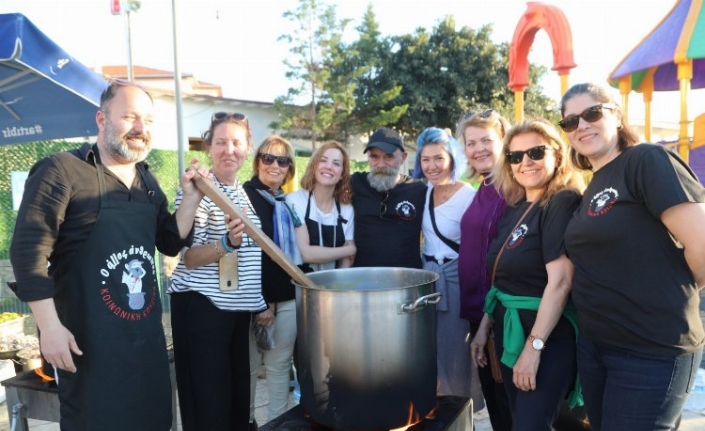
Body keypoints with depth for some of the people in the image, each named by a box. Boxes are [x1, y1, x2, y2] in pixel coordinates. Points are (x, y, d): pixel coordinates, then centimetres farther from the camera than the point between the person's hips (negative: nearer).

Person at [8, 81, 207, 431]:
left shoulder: (148, 181, 10)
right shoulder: (62, 171, -12)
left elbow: (171, 243, 15)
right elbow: (28, 251, -15)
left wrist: (191, 198, 1)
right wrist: (49, 327, -19)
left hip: (147, 336, 7)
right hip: (88, 341, -7)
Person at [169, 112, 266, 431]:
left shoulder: (244, 192, 10)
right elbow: (188, 258, -16)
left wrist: (260, 302, 15)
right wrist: (227, 243, -33)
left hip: (238, 306, 7)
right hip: (201, 305, -7)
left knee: (238, 392, 15)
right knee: (208, 399, 0)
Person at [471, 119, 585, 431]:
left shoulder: (564, 202, -15)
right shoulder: (513, 209, 8)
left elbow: (560, 281, -23)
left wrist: (534, 346, -25)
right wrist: (484, 328, 12)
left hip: (549, 335, -8)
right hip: (508, 330, 8)